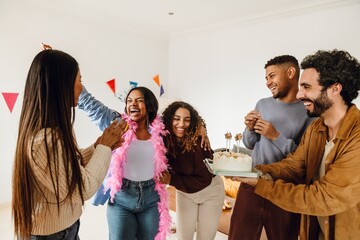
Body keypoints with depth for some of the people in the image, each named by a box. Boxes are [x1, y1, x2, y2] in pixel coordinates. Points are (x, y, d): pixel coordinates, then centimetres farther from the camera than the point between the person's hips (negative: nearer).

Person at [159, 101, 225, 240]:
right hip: (184, 193, 3)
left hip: (210, 192, -3)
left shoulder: (199, 142, -29)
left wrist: (172, 180, -27)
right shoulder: (165, 141, -19)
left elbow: (203, 180, -26)